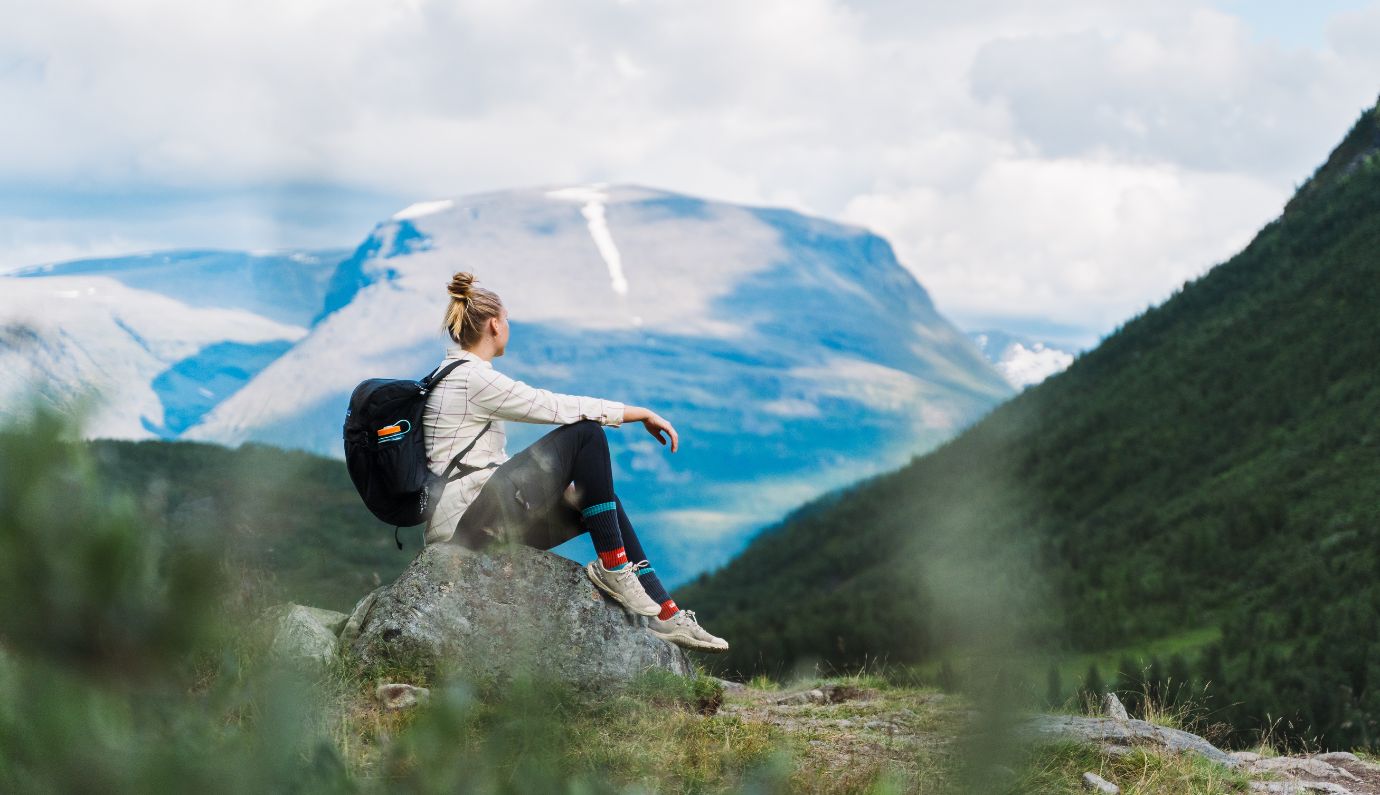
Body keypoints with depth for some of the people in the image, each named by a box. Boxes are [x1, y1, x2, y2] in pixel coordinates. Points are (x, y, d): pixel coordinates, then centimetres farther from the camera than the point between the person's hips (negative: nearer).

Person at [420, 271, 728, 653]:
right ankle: (612, 565, -7)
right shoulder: (474, 378, -13)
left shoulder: (453, 377, 18)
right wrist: (641, 413, -4)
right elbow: (558, 406, -12)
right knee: (586, 432, -12)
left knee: (600, 501, 12)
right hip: (468, 518, -11)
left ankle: (666, 614, 9)